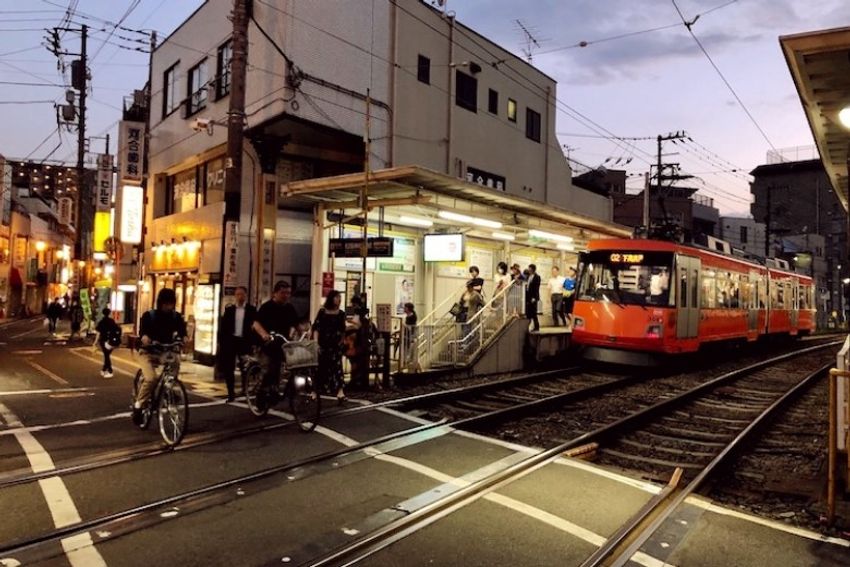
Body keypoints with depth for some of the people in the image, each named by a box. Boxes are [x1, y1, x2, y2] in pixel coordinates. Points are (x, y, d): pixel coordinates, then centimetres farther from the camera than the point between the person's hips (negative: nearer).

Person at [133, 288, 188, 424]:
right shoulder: (149, 315, -10)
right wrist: (144, 337, -44)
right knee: (151, 378, -24)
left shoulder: (176, 317, -3)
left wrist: (183, 337, -37)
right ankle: (138, 405, -4)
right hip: (148, 353, -3)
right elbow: (142, 330, -21)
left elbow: (181, 329, -14)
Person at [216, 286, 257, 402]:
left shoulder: (251, 309, 1)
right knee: (228, 368, 2)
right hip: (230, 341, 2)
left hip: (244, 341, -2)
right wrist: (221, 342, 0)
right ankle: (231, 393, 11)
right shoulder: (229, 309, 7)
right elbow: (223, 326, 6)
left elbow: (255, 325, 0)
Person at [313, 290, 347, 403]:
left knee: (337, 366, -7)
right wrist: (315, 341, -16)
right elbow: (316, 327, -6)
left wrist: (341, 341, 6)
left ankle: (340, 391, -12)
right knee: (320, 367, 7)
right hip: (323, 344, -1)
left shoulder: (341, 313, 7)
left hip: (336, 345, 1)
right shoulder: (322, 312, -2)